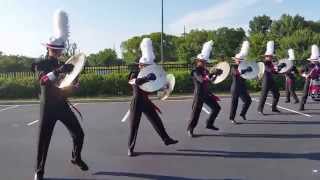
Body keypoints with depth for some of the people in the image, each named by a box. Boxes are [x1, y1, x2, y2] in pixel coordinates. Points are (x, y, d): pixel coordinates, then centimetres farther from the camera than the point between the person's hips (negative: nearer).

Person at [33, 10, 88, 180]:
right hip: (48, 107, -4)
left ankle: (76, 158, 31)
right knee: (44, 140, 2)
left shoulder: (63, 65, 11)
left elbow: (72, 84, 10)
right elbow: (42, 80, -26)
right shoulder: (40, 64, -5)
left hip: (63, 105, 5)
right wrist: (58, 70, -43)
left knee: (79, 134, 6)